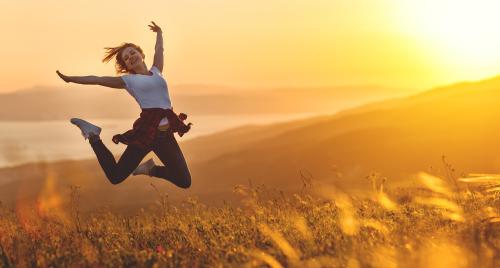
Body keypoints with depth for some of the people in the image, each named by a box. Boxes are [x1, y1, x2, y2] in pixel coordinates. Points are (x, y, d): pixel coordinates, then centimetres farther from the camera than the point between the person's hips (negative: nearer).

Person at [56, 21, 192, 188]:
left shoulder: (156, 72, 18)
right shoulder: (128, 80, 8)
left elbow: (159, 49, 34)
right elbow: (98, 80, 9)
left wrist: (159, 33, 51)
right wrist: (71, 79, 9)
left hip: (166, 135, 4)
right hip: (146, 131, -4)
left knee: (184, 182, 5)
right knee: (115, 176, -3)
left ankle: (151, 169, 31)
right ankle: (93, 136, 19)